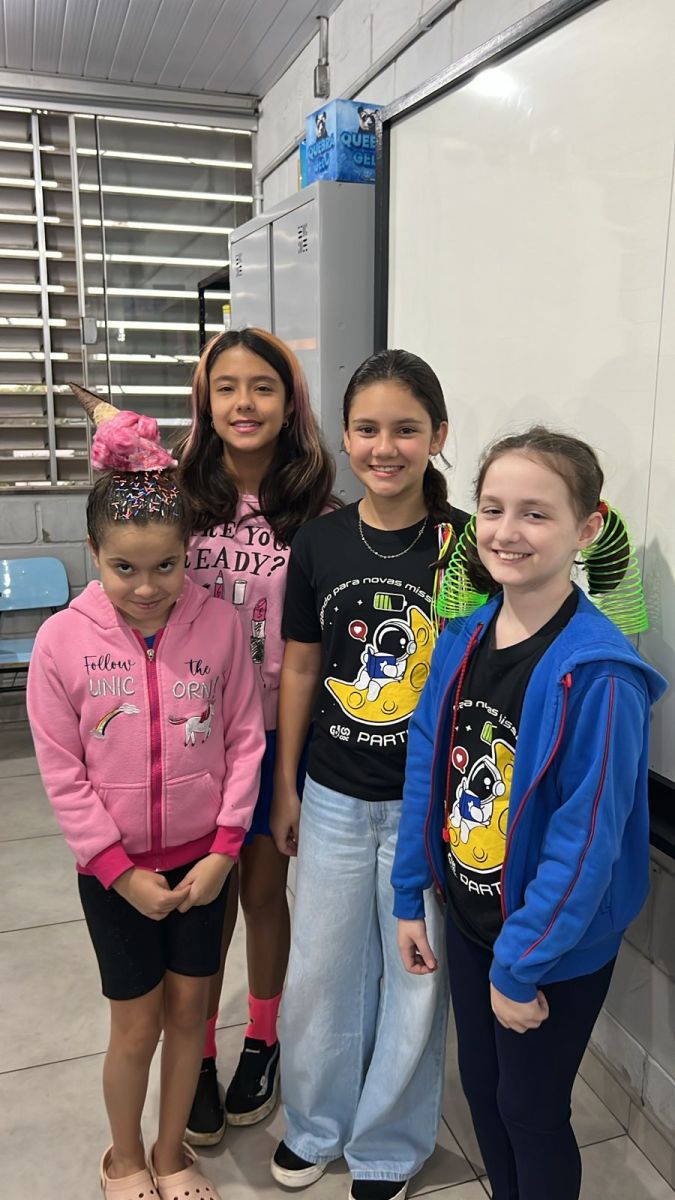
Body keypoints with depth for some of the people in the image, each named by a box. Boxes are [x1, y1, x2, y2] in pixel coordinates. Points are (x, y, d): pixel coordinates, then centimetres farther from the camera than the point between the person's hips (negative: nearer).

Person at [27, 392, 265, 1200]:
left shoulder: (218, 625, -12)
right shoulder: (62, 639, -14)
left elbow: (246, 740, -6)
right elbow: (62, 773, -10)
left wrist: (223, 850, -8)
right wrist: (120, 871, -10)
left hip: (202, 859, 1)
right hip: (115, 870, -1)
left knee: (189, 1008, 16)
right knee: (137, 1023, 13)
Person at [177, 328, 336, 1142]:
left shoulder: (314, 510, -6)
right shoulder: (183, 498, -4)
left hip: (277, 731, 0)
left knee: (264, 891, 16)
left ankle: (262, 1044, 40)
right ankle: (197, 1058, 35)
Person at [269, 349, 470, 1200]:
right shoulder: (319, 542, -4)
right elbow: (300, 667, 4)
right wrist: (285, 785, 7)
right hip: (334, 797, 3)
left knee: (416, 975, 15)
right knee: (320, 967, 18)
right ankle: (315, 1122, 46)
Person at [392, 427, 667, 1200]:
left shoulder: (598, 674, -27)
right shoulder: (464, 636, -6)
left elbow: (586, 839, -24)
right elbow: (427, 769, 1)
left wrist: (521, 964, -17)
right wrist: (410, 896, 4)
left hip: (554, 943, -6)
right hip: (469, 919, 6)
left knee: (531, 1111, 16)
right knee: (480, 1088, 25)